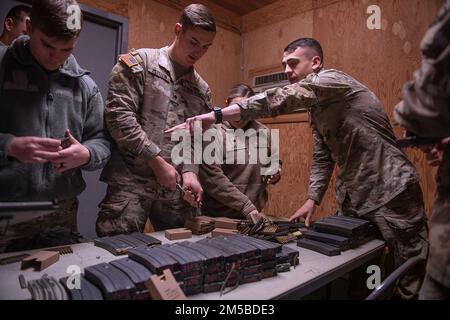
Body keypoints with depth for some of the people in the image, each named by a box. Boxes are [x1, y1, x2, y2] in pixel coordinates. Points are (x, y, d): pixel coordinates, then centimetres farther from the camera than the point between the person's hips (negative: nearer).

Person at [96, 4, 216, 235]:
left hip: (177, 189, 5)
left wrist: (190, 172, -7)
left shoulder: (202, 90, 14)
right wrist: (158, 163, -13)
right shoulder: (138, 63, 0)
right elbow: (119, 116, -11)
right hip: (130, 181, -4)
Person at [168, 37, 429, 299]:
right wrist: (312, 200, 2)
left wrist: (215, 116, -36)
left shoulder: (332, 79, -13)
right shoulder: (316, 109, 13)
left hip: (392, 195, -8)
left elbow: (280, 100, -30)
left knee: (409, 281, 3)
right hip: (352, 199, 8)